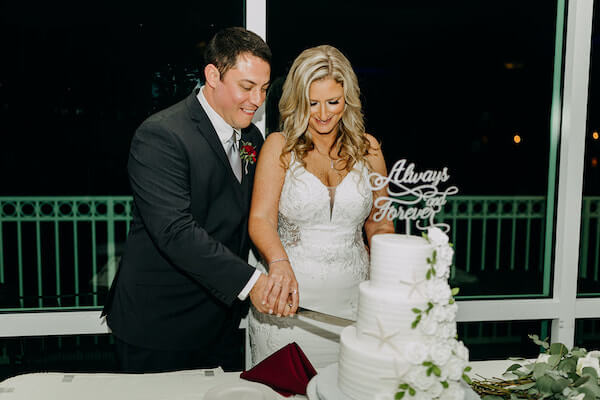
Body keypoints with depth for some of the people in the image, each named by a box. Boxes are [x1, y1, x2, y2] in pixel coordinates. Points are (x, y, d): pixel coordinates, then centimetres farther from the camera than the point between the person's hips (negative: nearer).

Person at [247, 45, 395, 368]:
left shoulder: (367, 148, 5)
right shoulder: (280, 146, -3)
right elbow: (261, 218, -13)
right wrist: (279, 263, -32)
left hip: (351, 301, 2)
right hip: (288, 303, -2)